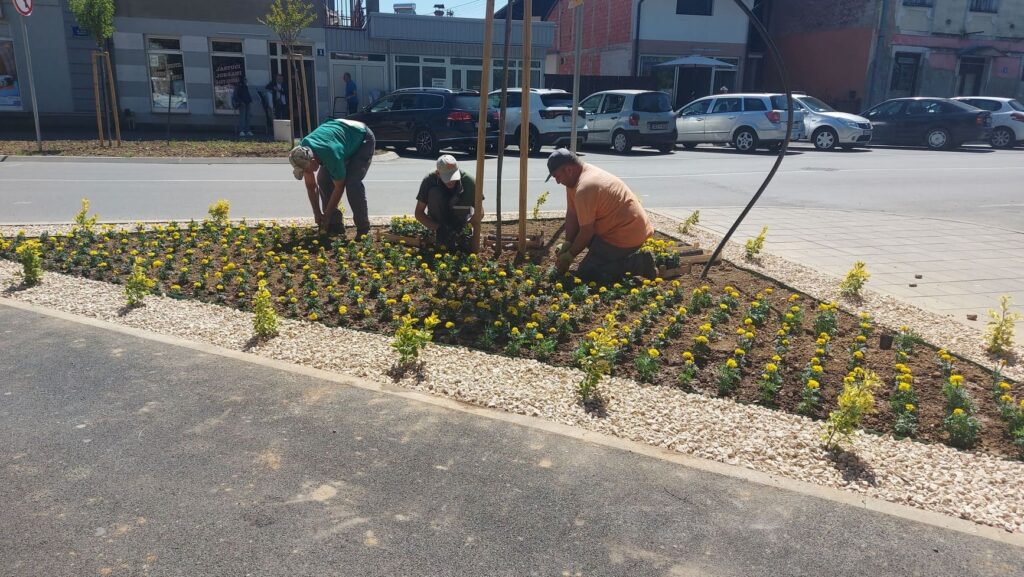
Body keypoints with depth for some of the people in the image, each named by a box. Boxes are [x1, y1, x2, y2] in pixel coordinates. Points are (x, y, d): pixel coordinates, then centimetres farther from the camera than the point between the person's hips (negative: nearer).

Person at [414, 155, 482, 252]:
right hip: (438, 221, 0)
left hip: (459, 220, 0)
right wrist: (438, 228, -32)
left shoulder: (469, 181, -25)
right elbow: (419, 213, -18)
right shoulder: (429, 180, -23)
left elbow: (479, 212, -20)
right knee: (434, 192, -28)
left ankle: (459, 237, -11)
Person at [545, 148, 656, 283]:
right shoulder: (575, 177, 4)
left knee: (585, 274, -7)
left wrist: (569, 257, -9)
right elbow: (572, 214, 6)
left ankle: (639, 264, -6)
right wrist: (567, 244, -2)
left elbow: (587, 232, -20)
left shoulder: (584, 189, -26)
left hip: (626, 236, -10)